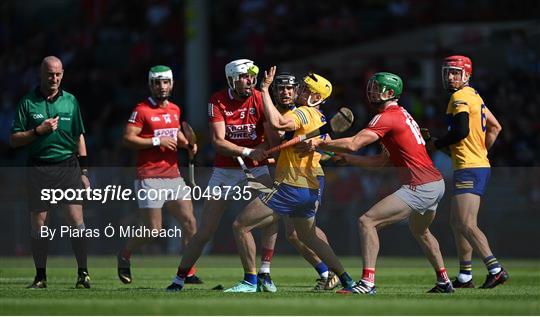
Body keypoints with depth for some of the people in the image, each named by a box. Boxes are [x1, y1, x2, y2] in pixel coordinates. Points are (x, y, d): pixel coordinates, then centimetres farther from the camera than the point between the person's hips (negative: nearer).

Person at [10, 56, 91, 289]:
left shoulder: (70, 101, 10)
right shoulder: (28, 102, 4)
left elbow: (79, 137, 15)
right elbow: (14, 139, 3)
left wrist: (84, 171, 10)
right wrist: (39, 131, -11)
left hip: (68, 166, 1)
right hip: (38, 169, 0)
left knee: (75, 219, -10)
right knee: (38, 224, 0)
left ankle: (83, 273, -4)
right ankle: (40, 276, 9)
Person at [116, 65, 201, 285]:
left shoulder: (175, 110, 14)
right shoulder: (142, 110, -7)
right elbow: (128, 139, -13)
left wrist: (187, 144, 12)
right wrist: (157, 141, -18)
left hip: (173, 176, 6)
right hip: (150, 178, -6)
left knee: (189, 223, -3)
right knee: (153, 230, -6)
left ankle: (189, 272, 3)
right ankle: (124, 256, 21)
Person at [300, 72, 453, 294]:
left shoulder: (387, 117, -10)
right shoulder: (403, 116, 21)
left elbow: (353, 144, -18)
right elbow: (382, 161, 23)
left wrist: (319, 144, -7)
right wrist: (346, 158, 19)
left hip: (419, 188, -10)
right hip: (437, 184, 10)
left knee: (367, 221, -14)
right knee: (419, 230, 36)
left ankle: (367, 283, -22)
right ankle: (444, 282, 45)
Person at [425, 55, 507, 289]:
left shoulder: (459, 97, -10)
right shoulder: (474, 96, 19)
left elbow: (461, 130, -20)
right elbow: (495, 127, 24)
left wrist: (436, 144, -7)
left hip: (469, 169, -10)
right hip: (480, 165, 10)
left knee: (467, 225, -16)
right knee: (457, 221, 16)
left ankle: (495, 269, -26)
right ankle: (465, 277, 19)